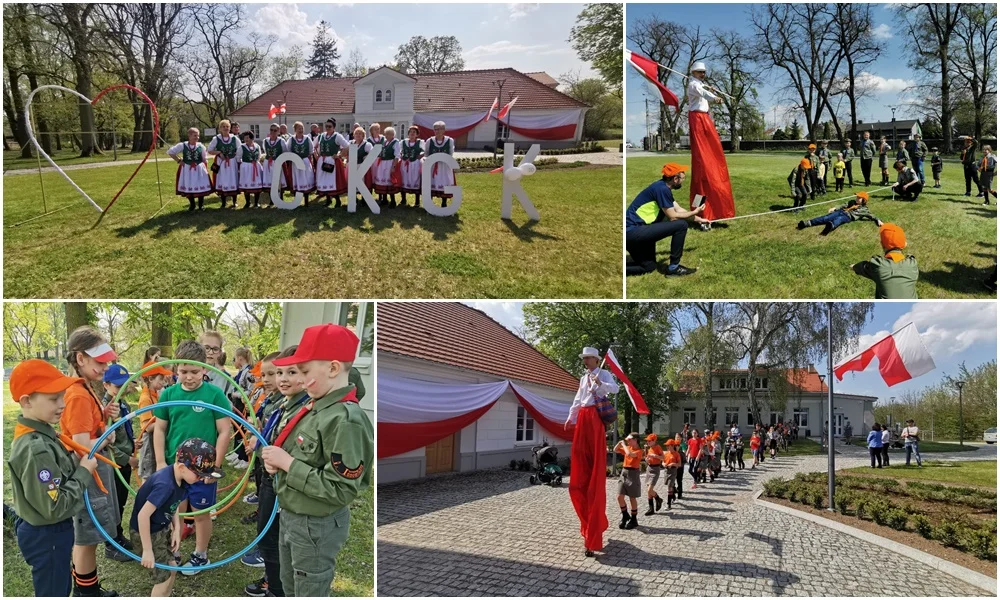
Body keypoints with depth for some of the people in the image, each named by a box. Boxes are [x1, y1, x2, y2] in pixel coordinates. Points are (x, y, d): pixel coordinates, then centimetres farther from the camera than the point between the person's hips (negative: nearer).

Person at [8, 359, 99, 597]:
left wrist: (80, 463, -7)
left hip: (51, 531, 9)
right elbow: (54, 508, -28)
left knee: (61, 588, 25)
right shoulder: (35, 449, -29)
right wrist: (84, 472, -19)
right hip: (46, 536, -9)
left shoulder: (40, 435, -1)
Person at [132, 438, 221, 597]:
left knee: (172, 568, 18)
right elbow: (143, 515, -31)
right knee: (164, 578, -2)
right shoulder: (165, 484, -34)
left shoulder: (180, 478, -7)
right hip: (146, 532, -9)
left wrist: (176, 529, -3)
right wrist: (147, 550, -24)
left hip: (162, 528, 9)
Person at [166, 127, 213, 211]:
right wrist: (178, 160, -1)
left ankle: (201, 204, 18)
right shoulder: (182, 145, -6)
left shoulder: (201, 146, -4)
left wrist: (206, 169, 3)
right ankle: (192, 204, 25)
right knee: (188, 187, 8)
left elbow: (205, 159, 5)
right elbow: (170, 151, 3)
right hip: (187, 169, 0)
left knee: (201, 187, 1)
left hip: (199, 169, 0)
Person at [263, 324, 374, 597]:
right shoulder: (313, 406, -1)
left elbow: (340, 490, -29)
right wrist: (276, 460, -7)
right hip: (290, 516, 9)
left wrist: (287, 463, -25)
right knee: (290, 588, 27)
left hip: (317, 526, -9)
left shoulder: (346, 420, -28)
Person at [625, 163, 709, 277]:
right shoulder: (662, 189, -15)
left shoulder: (663, 187, 15)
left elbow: (678, 210, 24)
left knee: (649, 267, 23)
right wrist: (694, 212, 2)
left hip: (632, 232, 10)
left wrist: (699, 219, 30)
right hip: (633, 231, -10)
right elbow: (673, 217, -11)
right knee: (681, 225, -12)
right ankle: (674, 267, -3)